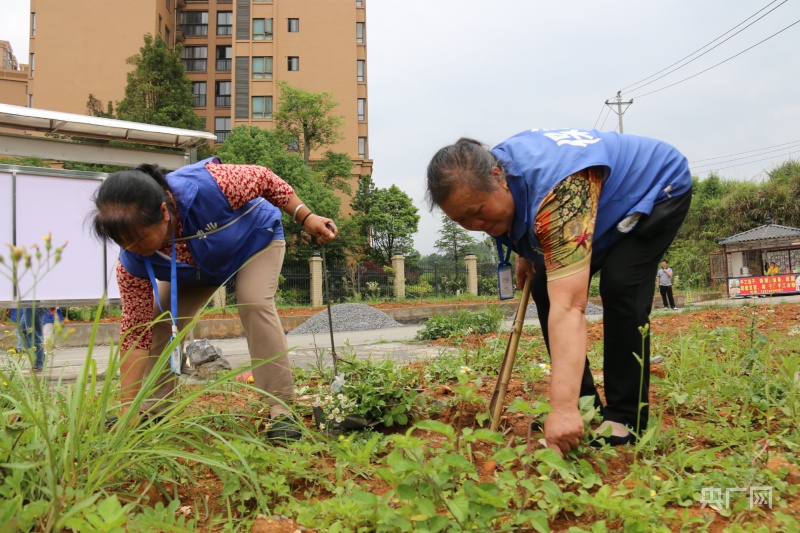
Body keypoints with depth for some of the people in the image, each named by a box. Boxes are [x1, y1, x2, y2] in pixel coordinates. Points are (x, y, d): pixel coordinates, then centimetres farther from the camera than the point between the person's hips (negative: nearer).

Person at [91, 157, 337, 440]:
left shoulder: (206, 185, -45)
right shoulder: (133, 262, -30)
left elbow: (264, 178, -27)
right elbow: (135, 333, -26)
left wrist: (305, 217, -24)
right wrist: (128, 411, -28)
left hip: (255, 237, -3)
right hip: (196, 265, 4)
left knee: (255, 303, -27)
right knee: (160, 319, -9)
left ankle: (280, 408, -22)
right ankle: (151, 410, 9)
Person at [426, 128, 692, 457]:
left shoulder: (557, 190, -44)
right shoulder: (483, 174, -18)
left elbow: (569, 308, -52)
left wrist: (563, 409, -57)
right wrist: (527, 252, -4)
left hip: (659, 187, -7)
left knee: (619, 286, -29)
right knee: (546, 289, -6)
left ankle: (625, 419, -14)